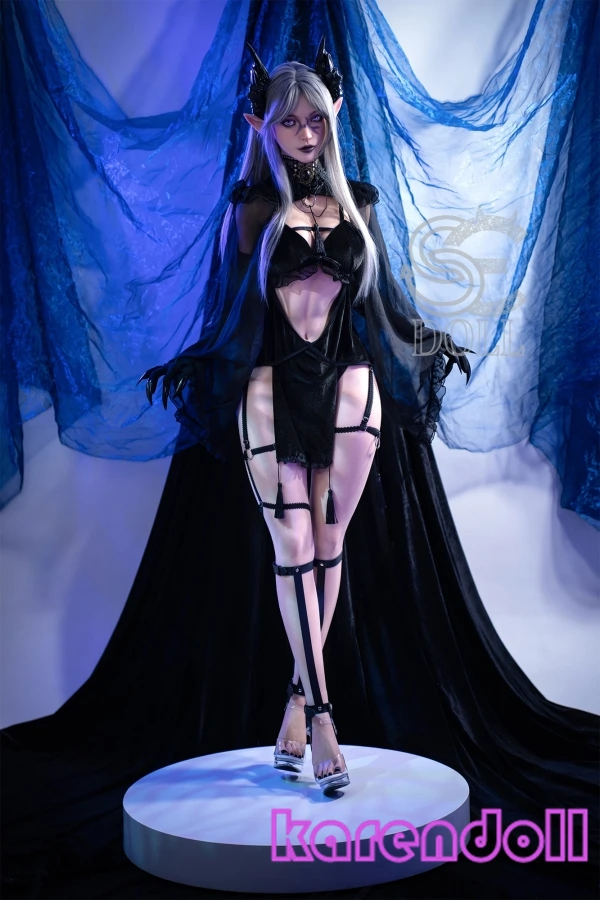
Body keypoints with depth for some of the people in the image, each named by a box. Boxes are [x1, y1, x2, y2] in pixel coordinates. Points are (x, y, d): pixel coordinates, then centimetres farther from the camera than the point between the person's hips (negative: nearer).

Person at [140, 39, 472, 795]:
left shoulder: (356, 201, 11)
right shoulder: (251, 208, 5)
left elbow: (384, 297, 16)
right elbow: (231, 307, 6)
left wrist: (433, 347, 18)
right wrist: (191, 367, 0)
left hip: (347, 380, 3)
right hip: (274, 386, -2)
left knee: (328, 545, 2)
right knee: (294, 546, -5)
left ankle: (299, 705, 13)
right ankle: (322, 717, -2)